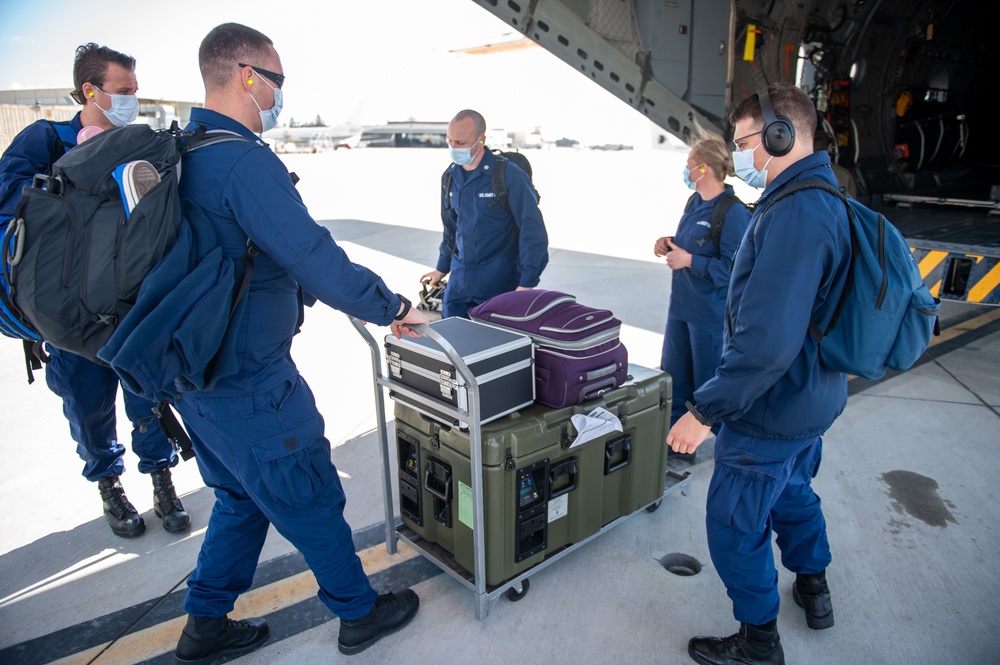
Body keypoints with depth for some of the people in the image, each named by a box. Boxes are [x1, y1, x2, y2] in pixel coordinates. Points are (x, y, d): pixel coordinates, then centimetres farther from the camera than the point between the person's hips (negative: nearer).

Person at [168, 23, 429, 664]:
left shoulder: (177, 154, 8)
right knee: (312, 500, 9)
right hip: (252, 387, -9)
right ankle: (359, 612, 29)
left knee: (242, 498, 25)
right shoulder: (245, 161, -22)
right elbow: (318, 261, -27)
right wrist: (395, 308, -13)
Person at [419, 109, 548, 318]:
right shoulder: (450, 177, 6)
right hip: (459, 280, 6)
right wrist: (442, 267, 24)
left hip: (500, 285, -6)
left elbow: (533, 230, -15)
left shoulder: (510, 176, -14)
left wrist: (527, 283, -20)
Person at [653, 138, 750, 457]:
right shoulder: (695, 202, 7)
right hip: (681, 307, 9)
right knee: (673, 376, 19)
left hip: (710, 316, -9)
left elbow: (733, 268, -23)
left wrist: (689, 260, -22)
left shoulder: (733, 212, -19)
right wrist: (669, 243, 3)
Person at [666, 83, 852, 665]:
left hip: (773, 408, -10)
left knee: (735, 527, 8)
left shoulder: (794, 215, -28)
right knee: (792, 490, 30)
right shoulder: (829, 201, 7)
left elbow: (766, 341, -35)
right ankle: (814, 590, 53)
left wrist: (705, 411, -28)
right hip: (813, 398, 10)